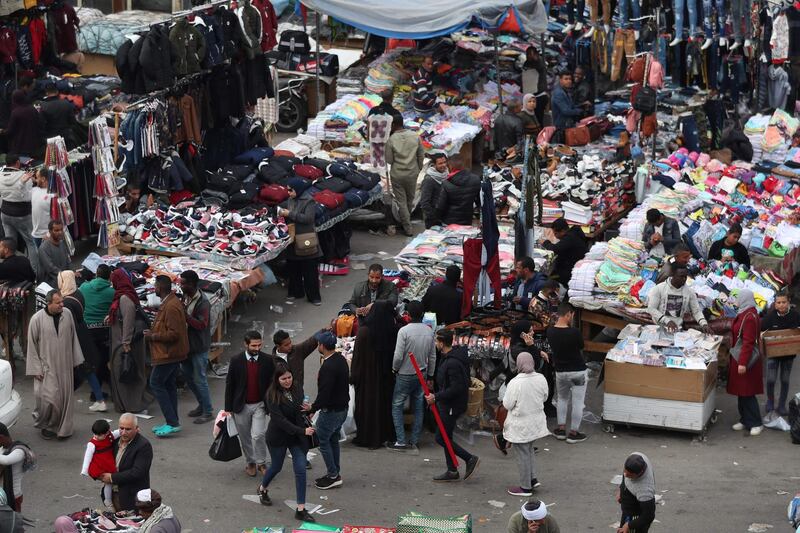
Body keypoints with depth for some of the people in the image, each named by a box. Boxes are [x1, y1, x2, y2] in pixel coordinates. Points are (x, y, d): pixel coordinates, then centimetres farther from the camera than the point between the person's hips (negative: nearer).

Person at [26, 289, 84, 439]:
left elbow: (73, 337, 9)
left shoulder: (67, 314, -3)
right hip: (47, 366, -4)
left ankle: (63, 427, 24)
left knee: (65, 397, 9)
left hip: (64, 365, 4)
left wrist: (76, 359, 11)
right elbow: (32, 345, -7)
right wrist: (36, 369, -7)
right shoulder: (37, 319, -13)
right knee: (49, 398, -7)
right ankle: (45, 426, 18)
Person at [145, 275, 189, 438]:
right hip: (173, 353, 11)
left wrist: (153, 336, -17)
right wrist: (153, 332, 14)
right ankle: (172, 422, 18)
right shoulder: (170, 302, 12)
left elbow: (173, 333, -26)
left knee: (156, 383, -7)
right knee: (169, 385, 14)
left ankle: (172, 422, -10)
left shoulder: (171, 307, -22)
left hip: (168, 353, -11)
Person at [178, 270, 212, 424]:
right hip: (187, 345, 9)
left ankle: (207, 412, 9)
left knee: (200, 380, -2)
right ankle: (202, 404, 34)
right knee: (188, 376, 18)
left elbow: (202, 324, -28)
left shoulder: (203, 303, -21)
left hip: (199, 347, -9)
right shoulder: (186, 298, 5)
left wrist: (185, 315, -31)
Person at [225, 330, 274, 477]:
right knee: (245, 437, 11)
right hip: (241, 405, 1)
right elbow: (229, 384, -3)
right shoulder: (236, 360, -9)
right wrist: (228, 408, -2)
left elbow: (273, 382, 2)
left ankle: (261, 463, 8)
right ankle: (250, 462, 31)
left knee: (258, 435, -12)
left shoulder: (267, 360, -7)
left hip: (259, 405, -1)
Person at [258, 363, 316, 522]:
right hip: (278, 437, -3)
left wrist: (307, 409, -11)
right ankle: (262, 488, 51)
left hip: (297, 437, 3)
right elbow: (280, 419, -26)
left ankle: (301, 509, 0)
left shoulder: (297, 388, -6)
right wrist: (302, 431, -31)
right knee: (276, 466, 18)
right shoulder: (272, 395, -20)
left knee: (301, 470, -5)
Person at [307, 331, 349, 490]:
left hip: (331, 411, -9)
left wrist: (312, 408, -11)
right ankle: (335, 474, 27)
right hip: (342, 408, 9)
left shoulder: (328, 367, -27)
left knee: (323, 441, 4)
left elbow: (324, 394, -29)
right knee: (333, 440, 20)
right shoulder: (341, 359, 4)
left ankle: (333, 476, 8)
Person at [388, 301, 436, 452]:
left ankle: (401, 441, 0)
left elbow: (398, 356, -20)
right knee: (418, 407, 12)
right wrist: (430, 375, 16)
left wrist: (395, 369, 1)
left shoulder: (404, 331, -19)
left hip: (405, 375, -5)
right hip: (422, 374, 5)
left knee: (397, 406, 5)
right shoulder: (429, 331, -2)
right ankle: (414, 441, 16)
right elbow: (432, 356, 5)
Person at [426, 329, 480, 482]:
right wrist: (436, 396, 18)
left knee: (441, 438, -4)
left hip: (452, 406, -10)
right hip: (447, 404, 10)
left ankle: (470, 459, 4)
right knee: (446, 437, 15)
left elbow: (456, 389, -28)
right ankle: (452, 471, 23)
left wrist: (436, 397, -23)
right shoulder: (449, 358, 7)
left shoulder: (453, 363, -26)